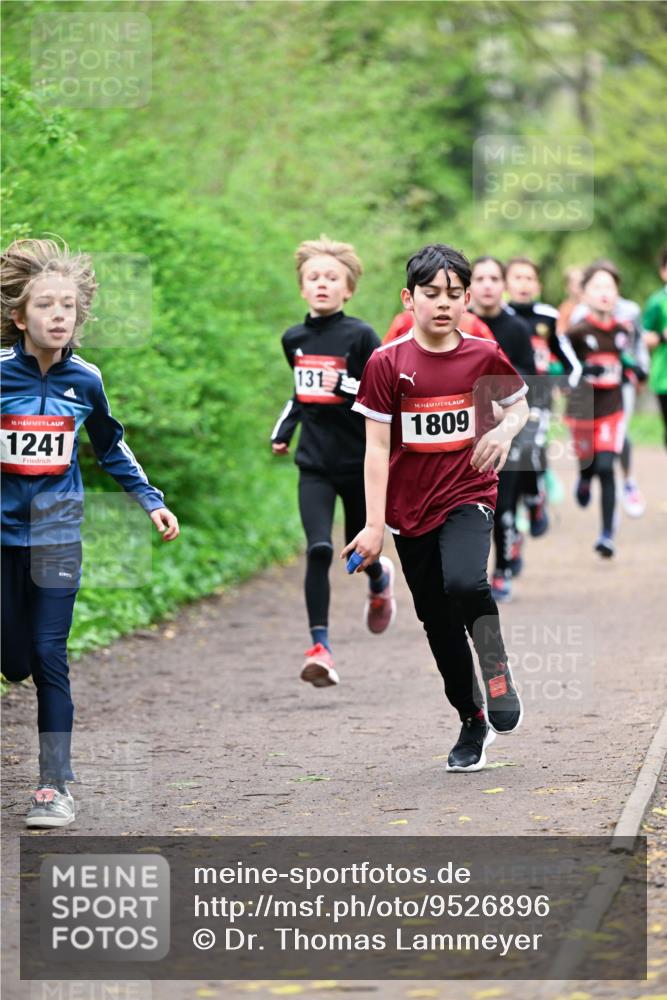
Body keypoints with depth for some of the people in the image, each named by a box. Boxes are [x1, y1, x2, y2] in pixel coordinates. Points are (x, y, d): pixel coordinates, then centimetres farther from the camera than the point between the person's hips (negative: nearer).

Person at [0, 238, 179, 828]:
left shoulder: (85, 381, 0)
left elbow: (111, 449, 16)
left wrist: (152, 501, 12)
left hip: (58, 531, 0)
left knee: (49, 657, -7)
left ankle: (56, 785, -4)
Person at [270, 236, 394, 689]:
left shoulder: (360, 336, -8)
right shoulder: (294, 339, 7)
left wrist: (348, 386, -23)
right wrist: (283, 431, 17)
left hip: (359, 462, -2)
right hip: (314, 465, 2)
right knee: (318, 549, -15)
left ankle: (380, 579, 50)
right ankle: (320, 648, -16)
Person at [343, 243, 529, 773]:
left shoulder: (485, 356, -4)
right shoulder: (387, 363, -6)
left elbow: (518, 404, 16)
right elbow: (377, 447, -5)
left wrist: (505, 430, -8)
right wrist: (374, 525, -8)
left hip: (468, 496, -1)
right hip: (411, 508, 1)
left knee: (464, 584, -30)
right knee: (438, 623, 9)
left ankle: (498, 672, -5)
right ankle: (473, 723, 26)